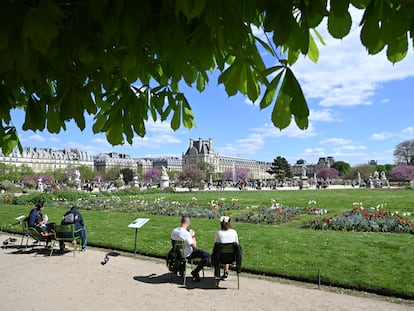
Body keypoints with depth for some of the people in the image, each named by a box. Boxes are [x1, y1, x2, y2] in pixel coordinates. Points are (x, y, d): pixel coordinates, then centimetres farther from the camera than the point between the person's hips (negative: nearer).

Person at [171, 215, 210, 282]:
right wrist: (193, 236, -7)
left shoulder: (173, 231, -7)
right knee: (207, 255, -8)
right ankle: (195, 272, -2)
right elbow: (194, 246, -22)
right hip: (187, 255, -8)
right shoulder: (186, 233, -29)